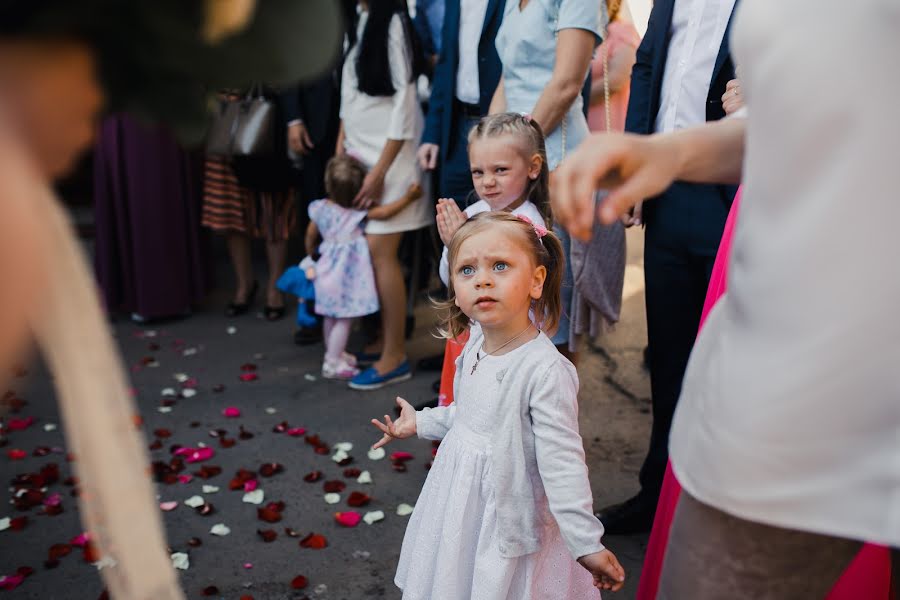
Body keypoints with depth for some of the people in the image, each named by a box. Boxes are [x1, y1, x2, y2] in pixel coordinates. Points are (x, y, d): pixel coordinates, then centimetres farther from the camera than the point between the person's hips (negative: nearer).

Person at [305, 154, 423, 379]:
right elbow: (384, 212, -28)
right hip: (347, 274, -7)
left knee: (331, 316, 20)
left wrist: (310, 254, 28)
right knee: (344, 319, 1)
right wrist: (408, 198, -23)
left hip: (328, 269, 7)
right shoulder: (359, 213, -17)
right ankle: (332, 363, 5)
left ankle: (335, 353, 37)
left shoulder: (319, 208, -1)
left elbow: (310, 235, 10)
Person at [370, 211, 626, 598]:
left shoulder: (545, 371, -27)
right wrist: (420, 423, 19)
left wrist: (587, 545, -22)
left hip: (509, 523, -7)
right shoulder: (474, 346, -3)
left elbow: (562, 465, -24)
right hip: (459, 510, 8)